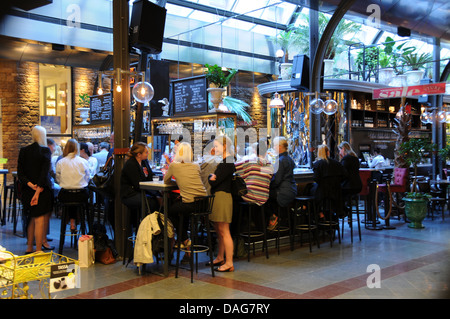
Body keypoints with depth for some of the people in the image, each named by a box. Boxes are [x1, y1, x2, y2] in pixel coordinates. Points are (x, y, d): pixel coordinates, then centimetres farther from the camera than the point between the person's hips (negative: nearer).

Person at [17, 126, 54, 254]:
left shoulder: (23, 151, 4)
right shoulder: (46, 151, -8)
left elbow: (20, 173, -1)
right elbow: (45, 172, -15)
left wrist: (30, 185, -9)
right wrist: (38, 191, -16)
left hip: (27, 190, 5)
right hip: (43, 189, -5)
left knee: (33, 219, 19)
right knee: (40, 220, 0)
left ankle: (29, 248, 26)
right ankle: (39, 250, 1)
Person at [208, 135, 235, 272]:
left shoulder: (228, 163, -14)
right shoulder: (224, 162, 17)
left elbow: (214, 182, -17)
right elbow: (213, 178, 15)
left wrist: (211, 178, 3)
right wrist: (212, 177, -7)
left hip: (223, 197, -10)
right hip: (217, 197, 10)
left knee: (224, 231, -6)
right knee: (218, 230, 18)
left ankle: (229, 263, -1)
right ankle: (220, 257, 31)